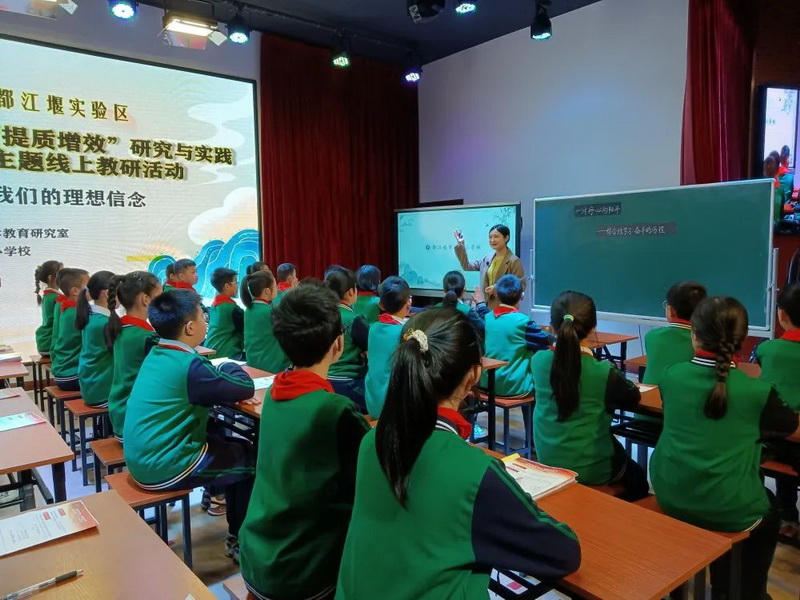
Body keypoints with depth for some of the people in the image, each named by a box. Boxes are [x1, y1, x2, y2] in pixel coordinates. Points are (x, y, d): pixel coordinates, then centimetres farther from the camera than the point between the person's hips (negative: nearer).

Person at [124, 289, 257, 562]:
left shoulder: (158, 354, 5)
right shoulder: (188, 364, -23)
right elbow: (246, 387, -15)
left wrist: (232, 394, -1)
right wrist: (229, 365, 4)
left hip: (144, 458, 9)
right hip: (163, 468, -9)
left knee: (237, 446, 19)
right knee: (252, 460, 5)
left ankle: (237, 530, 30)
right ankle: (240, 540, 19)